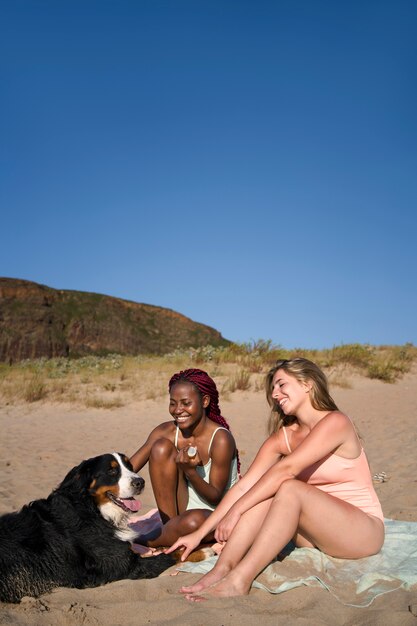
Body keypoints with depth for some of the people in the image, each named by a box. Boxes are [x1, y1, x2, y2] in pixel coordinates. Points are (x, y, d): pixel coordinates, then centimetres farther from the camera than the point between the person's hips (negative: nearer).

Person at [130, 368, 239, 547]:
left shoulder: (221, 439, -22)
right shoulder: (167, 432, -8)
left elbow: (216, 498, -16)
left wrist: (190, 471, -33)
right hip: (185, 508, 4)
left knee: (194, 521, -40)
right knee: (161, 447, -16)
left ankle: (135, 541, -10)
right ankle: (170, 528, -8)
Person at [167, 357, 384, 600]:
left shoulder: (336, 422, -17)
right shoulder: (282, 437, 1)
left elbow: (286, 468, -27)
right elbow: (244, 485, -6)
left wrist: (236, 510, -28)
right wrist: (199, 533, -12)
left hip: (364, 530, -5)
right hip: (315, 531, 6)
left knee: (289, 488, -30)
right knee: (264, 492, -20)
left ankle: (239, 581, -32)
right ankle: (221, 570, -25)